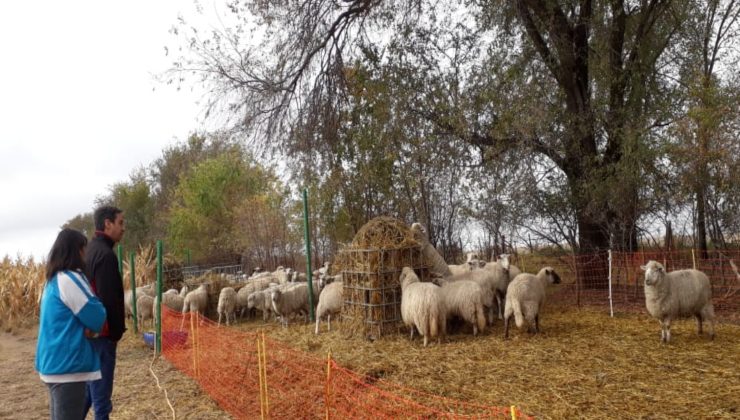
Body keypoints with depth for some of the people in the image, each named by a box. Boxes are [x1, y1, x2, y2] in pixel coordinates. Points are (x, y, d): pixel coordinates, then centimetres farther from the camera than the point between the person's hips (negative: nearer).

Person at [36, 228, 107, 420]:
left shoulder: (54, 280, 12)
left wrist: (87, 326, 5)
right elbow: (97, 317, -14)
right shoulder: (69, 279, -17)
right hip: (67, 364, -10)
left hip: (55, 361, 10)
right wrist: (91, 327, 6)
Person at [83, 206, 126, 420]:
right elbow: (108, 298, -22)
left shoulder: (91, 250, 12)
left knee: (90, 385, 19)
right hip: (101, 332, -10)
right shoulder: (105, 254, -18)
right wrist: (116, 331, -13)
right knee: (101, 387, 0)